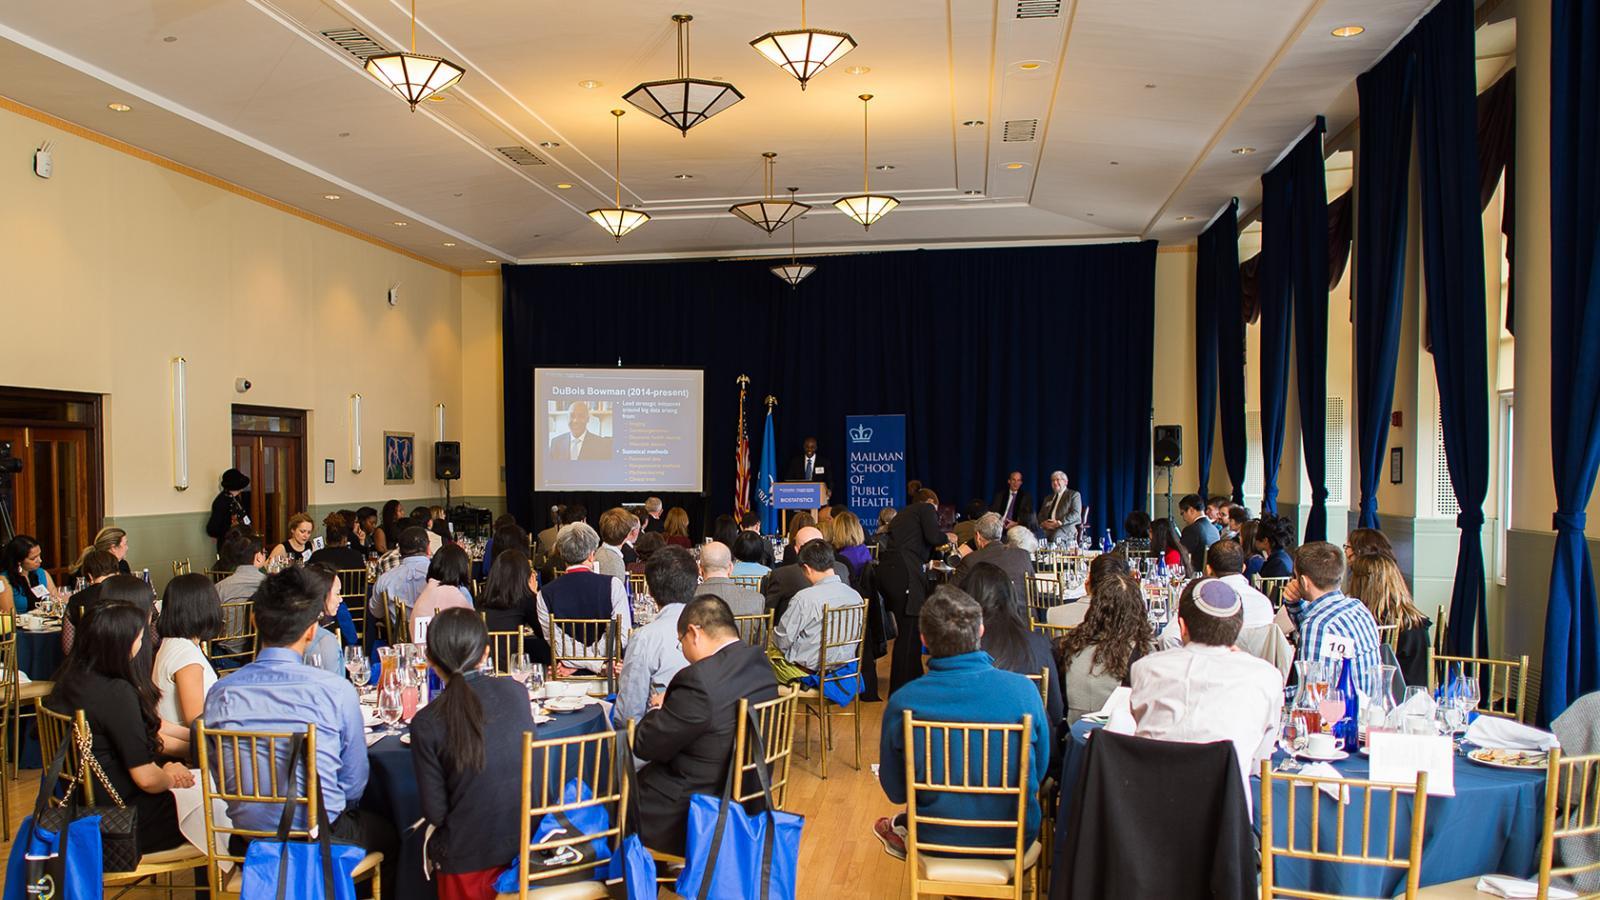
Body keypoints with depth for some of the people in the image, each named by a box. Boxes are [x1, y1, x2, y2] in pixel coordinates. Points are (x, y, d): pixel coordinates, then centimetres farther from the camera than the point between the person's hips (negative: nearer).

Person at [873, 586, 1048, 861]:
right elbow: (1040, 770, -2)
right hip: (1013, 838, 1)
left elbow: (895, 791, -5)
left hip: (936, 840, 0)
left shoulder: (901, 703, -20)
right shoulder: (1022, 689, -19)